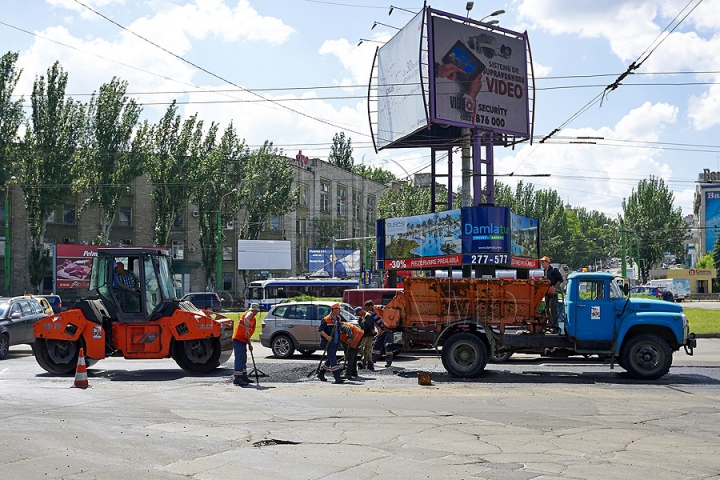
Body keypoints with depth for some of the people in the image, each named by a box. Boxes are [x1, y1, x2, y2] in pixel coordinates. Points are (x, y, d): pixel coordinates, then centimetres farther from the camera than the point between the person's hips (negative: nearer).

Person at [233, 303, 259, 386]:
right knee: (240, 359, -14)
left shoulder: (253, 318, 25)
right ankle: (237, 379, -18)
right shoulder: (249, 313, -5)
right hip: (238, 339, -10)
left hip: (242, 340, 10)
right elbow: (246, 319, -32)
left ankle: (244, 377, 27)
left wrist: (249, 344, 25)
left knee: (243, 359, 17)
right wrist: (247, 330, -36)